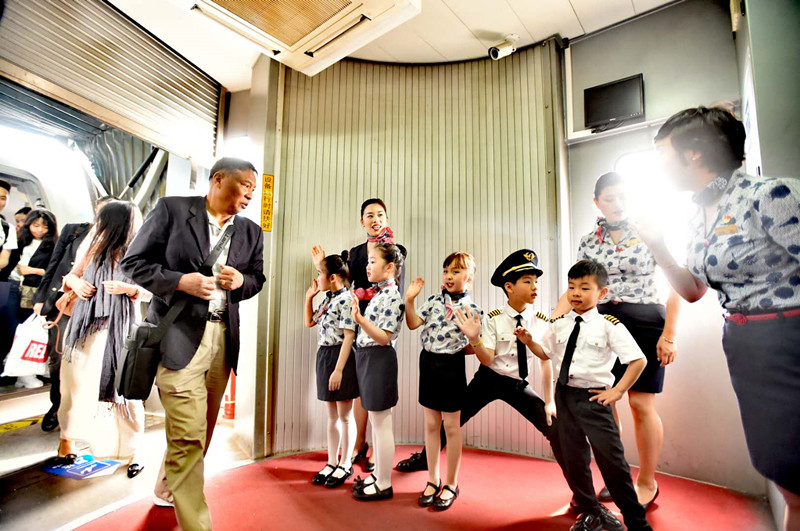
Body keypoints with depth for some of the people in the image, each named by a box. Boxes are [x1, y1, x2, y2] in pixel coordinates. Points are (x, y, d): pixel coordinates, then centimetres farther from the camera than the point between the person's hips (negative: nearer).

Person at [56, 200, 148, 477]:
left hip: (121, 328, -4)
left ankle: (131, 452, 14)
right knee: (76, 384, 12)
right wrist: (74, 281, -5)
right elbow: (71, 275, 16)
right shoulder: (92, 246, 5)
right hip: (86, 325, 4)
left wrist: (127, 288, -21)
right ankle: (67, 442, 35)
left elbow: (150, 291, -3)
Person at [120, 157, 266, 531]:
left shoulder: (251, 232, 10)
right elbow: (134, 262, -1)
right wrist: (181, 281, -17)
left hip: (222, 338, 6)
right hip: (179, 336, -5)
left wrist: (240, 280, -7)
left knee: (201, 430, 18)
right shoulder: (172, 209, -2)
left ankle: (166, 489, 44)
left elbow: (257, 278, 16)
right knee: (188, 433, -5)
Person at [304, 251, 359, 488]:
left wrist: (338, 370, -21)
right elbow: (309, 322, 23)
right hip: (324, 355, 9)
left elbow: (349, 336, -20)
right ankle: (332, 463, 30)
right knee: (332, 416, 17)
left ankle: (345, 465, 23)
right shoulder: (328, 299, 11)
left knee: (345, 416, 7)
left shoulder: (346, 299, -16)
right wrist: (309, 296, 11)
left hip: (340, 357, -9)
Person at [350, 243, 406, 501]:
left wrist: (360, 319, -32)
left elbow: (384, 337, -23)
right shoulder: (380, 293, 12)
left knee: (381, 424, 3)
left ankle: (384, 485, 18)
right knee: (376, 423, 19)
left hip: (379, 360, -10)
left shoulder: (391, 296, -17)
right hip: (368, 358, 10)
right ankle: (378, 473, 35)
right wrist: (360, 317, 15)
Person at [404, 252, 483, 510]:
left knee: (451, 426, 9)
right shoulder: (434, 300, 3)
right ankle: (432, 481, 30)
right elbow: (413, 323, 0)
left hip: (452, 366, -4)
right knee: (431, 424, 14)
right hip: (428, 362, 4)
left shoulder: (472, 309, -7)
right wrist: (409, 300, -10)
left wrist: (468, 342, -21)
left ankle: (451, 484, 28)